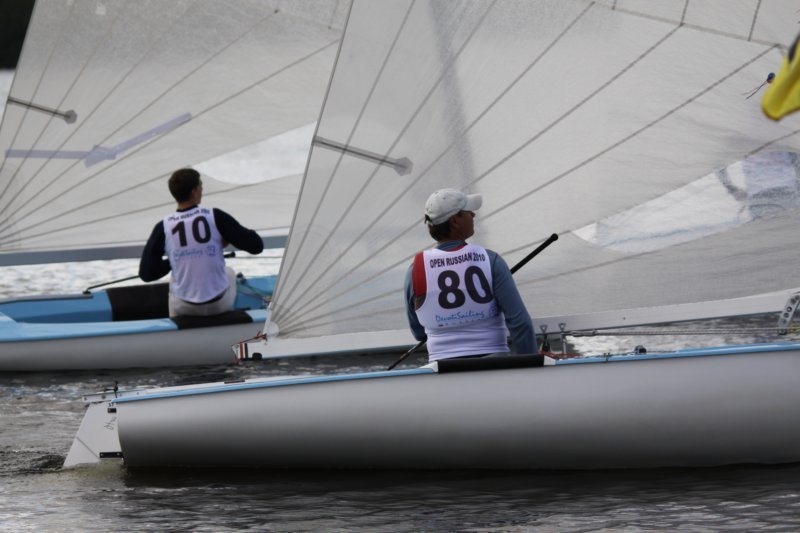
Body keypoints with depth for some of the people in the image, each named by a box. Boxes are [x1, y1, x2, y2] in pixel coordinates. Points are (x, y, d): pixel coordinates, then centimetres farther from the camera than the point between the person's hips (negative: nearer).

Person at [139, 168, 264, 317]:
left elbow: (146, 274, -7)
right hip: (219, 304, -1)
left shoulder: (163, 227, -10)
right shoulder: (216, 217, -14)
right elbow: (256, 246, -11)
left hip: (183, 307, 1)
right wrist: (228, 240, 7)